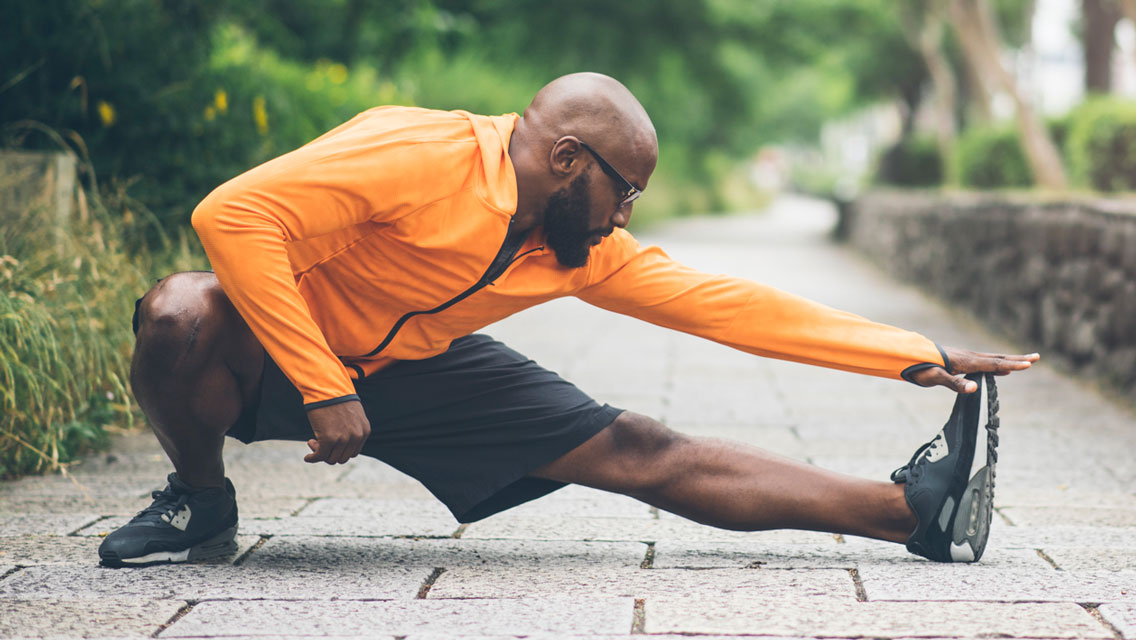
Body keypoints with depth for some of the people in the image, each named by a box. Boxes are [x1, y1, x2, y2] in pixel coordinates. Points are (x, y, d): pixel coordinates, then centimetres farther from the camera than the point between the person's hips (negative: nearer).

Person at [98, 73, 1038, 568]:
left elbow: (723, 302, -4)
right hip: (273, 352, -4)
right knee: (180, 315, -41)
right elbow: (231, 213, -36)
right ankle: (201, 505, -13)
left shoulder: (586, 253, -8)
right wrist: (323, 388, -37)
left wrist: (918, 357, -6)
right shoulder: (420, 156, -32)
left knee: (644, 456, -6)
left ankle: (914, 512, -8)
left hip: (413, 371, 5)